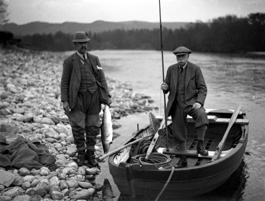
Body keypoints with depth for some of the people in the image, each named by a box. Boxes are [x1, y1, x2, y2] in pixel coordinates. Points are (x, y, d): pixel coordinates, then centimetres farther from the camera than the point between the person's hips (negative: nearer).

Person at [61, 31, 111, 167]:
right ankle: (81, 154, 16)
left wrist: (107, 96, 0)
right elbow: (64, 82, -1)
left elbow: (101, 78, 9)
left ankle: (90, 155, 19)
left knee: (93, 127, 5)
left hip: (94, 97, 3)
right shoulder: (69, 61, 1)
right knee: (78, 127, -4)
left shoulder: (94, 59, 10)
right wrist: (64, 101, -10)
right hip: (78, 97, -2)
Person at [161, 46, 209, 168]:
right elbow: (167, 88, 11)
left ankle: (200, 145, -15)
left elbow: (202, 88, -5)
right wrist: (165, 87, -13)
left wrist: (199, 102, -21)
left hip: (191, 102, -3)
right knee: (178, 133, 6)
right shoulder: (171, 69, 4)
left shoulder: (195, 69, -4)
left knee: (201, 115, -34)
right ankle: (183, 160, 25)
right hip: (177, 104, 3)